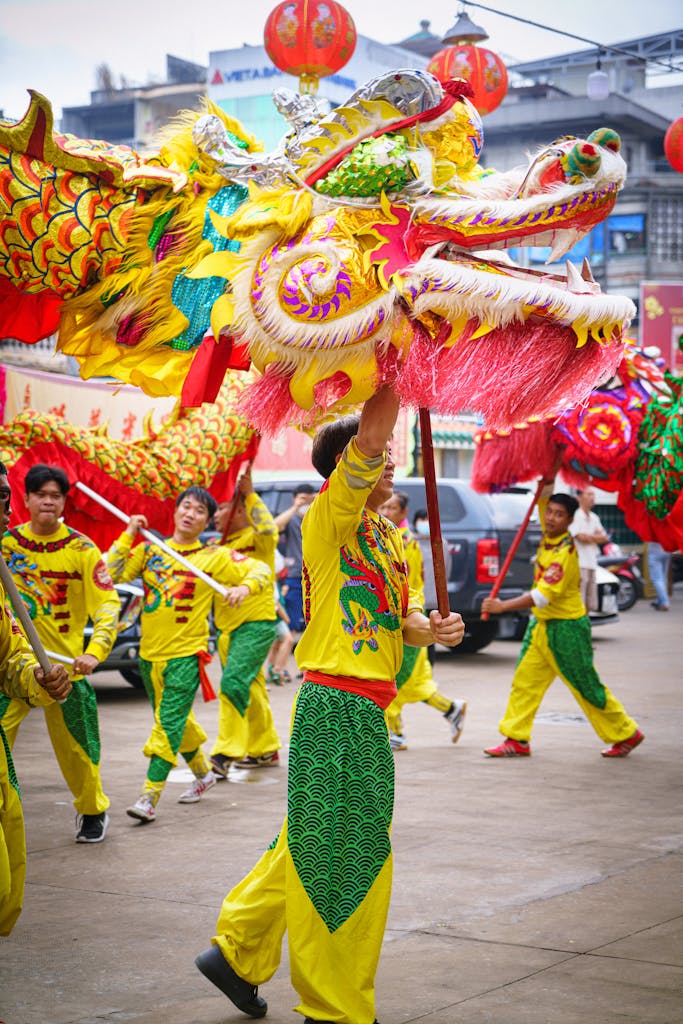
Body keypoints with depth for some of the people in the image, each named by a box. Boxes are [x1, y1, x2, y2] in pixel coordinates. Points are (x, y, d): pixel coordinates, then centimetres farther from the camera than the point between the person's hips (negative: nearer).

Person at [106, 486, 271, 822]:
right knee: (177, 720, 18)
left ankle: (149, 797, -13)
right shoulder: (150, 550, 7)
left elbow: (261, 570, -2)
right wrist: (128, 535, -4)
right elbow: (111, 574, -2)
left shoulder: (214, 557, -1)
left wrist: (244, 587, -22)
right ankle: (203, 773, 39)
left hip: (186, 654, -5)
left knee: (169, 723, -11)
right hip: (150, 652, 5)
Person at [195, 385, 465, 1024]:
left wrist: (433, 628, -4)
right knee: (338, 856, -2)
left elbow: (401, 616, 17)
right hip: (335, 704, -9)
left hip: (365, 708, 9)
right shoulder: (329, 517, -11)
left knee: (316, 847, 18)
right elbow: (371, 434, -25)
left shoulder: (388, 535, 16)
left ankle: (237, 952, 33)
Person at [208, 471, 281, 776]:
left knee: (233, 683, -20)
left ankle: (226, 753, -20)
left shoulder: (255, 538, -8)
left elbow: (268, 529, -31)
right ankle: (265, 750, 25)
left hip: (256, 624, -9)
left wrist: (249, 494, -25)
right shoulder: (221, 546, 16)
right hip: (227, 627, 9)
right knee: (251, 690, 15)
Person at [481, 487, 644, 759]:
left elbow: (542, 596, -29)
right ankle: (517, 740, 6)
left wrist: (501, 606, -29)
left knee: (587, 687, 2)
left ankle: (626, 734, 16)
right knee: (524, 682, 3)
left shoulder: (565, 553, -24)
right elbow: (543, 497, 6)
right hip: (541, 624, 8)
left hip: (566, 629, -8)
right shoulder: (548, 535, 0)